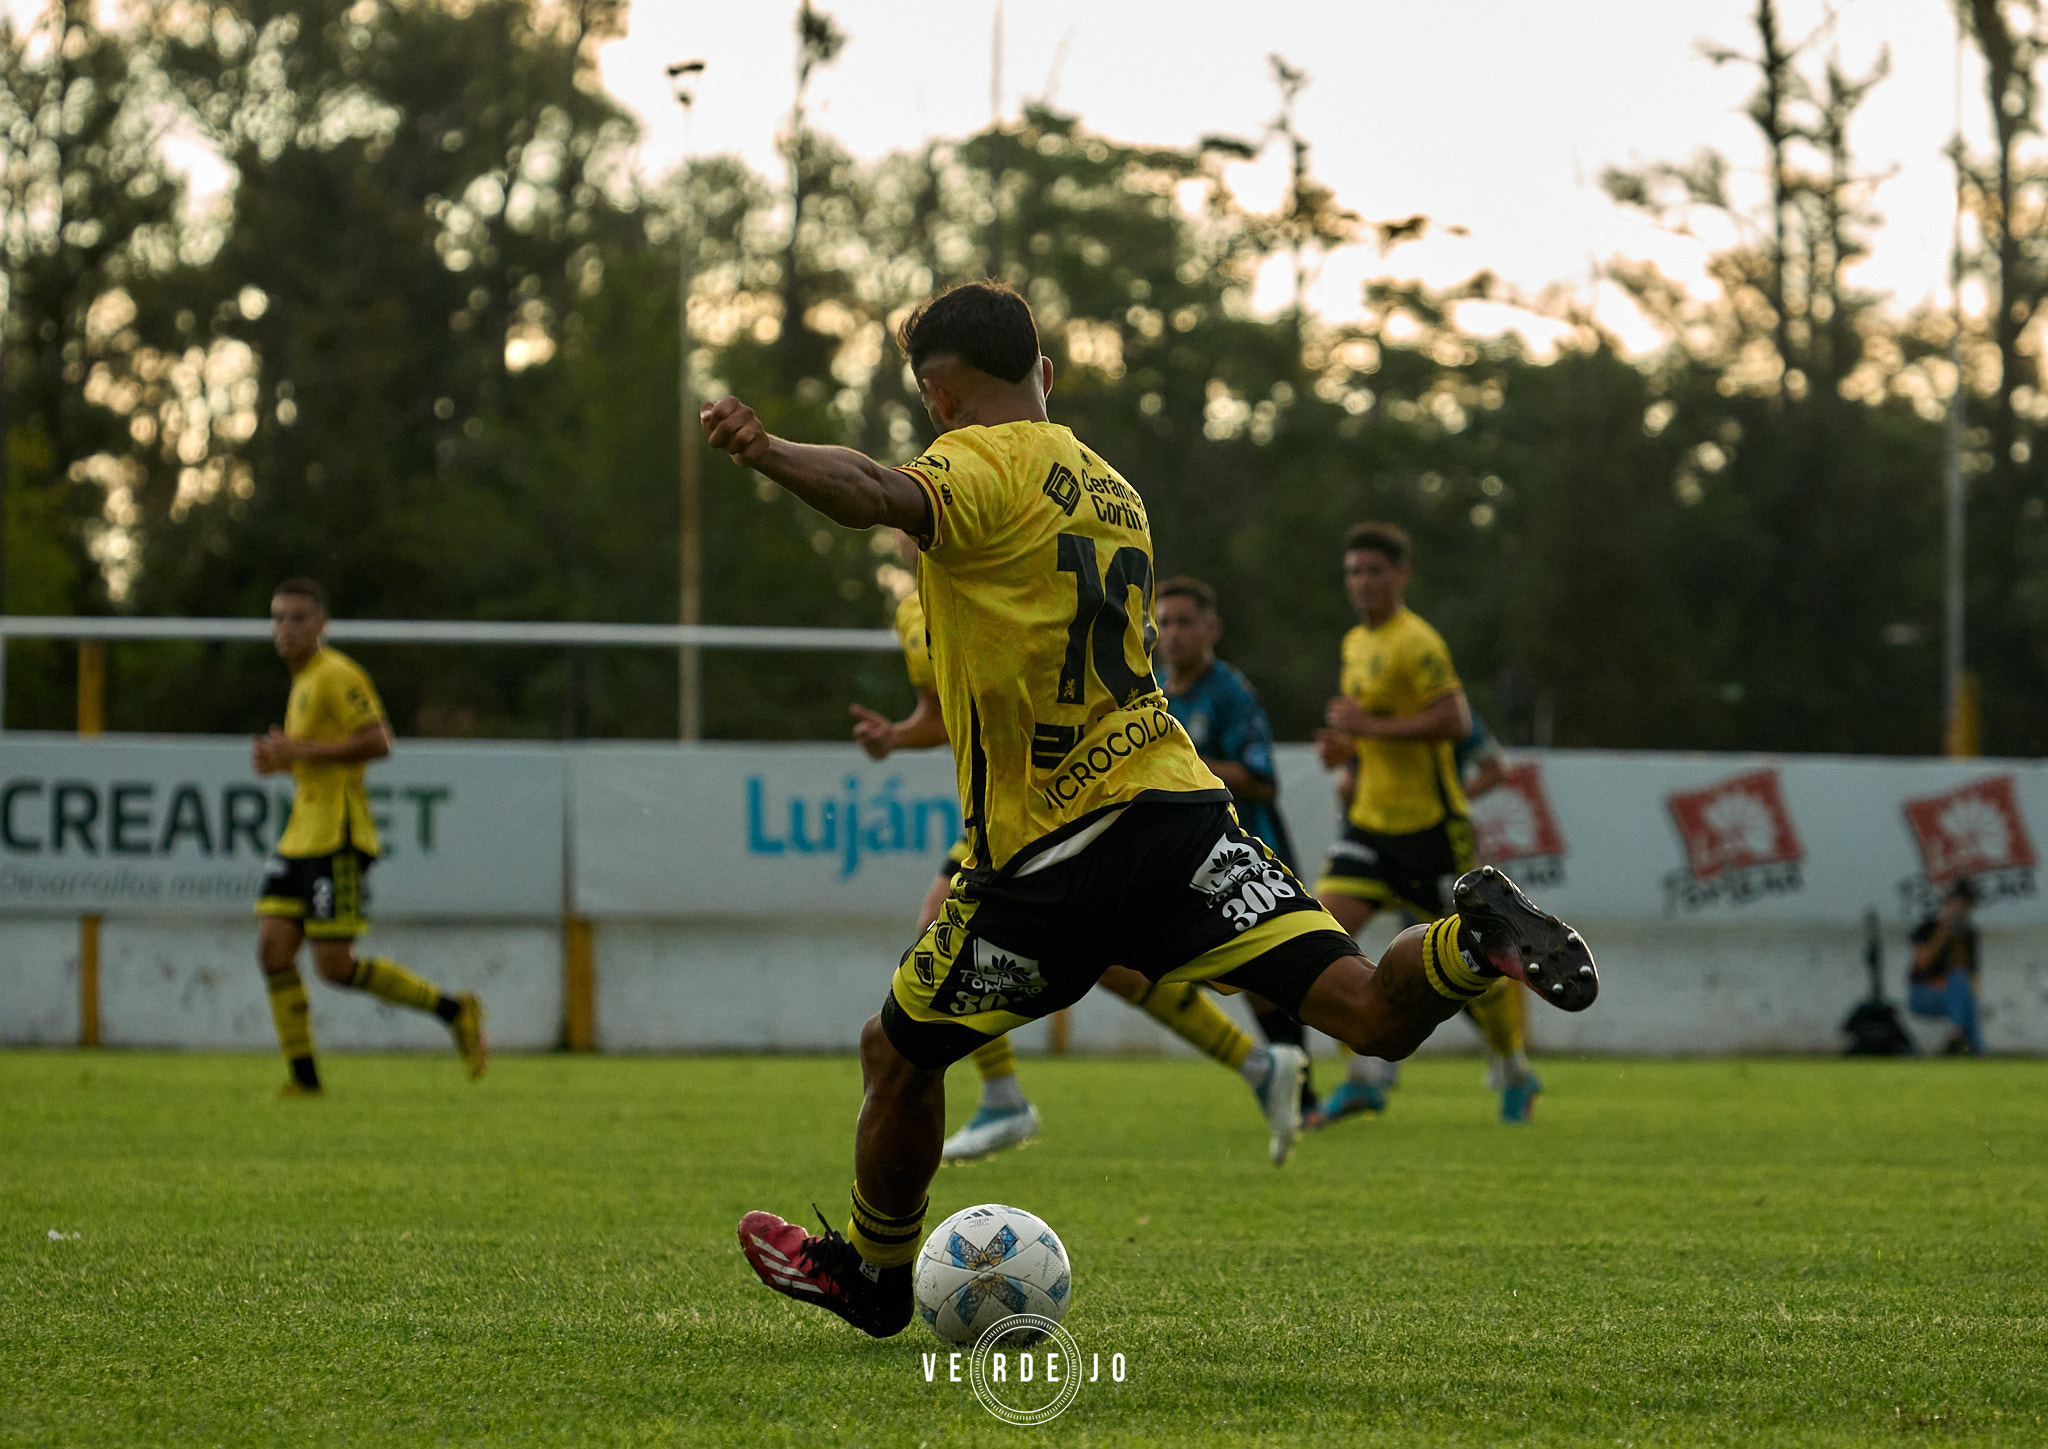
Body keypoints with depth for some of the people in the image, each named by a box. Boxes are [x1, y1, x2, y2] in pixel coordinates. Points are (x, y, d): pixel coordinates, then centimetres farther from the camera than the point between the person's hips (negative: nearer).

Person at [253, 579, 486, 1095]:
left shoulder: (335, 675, -10)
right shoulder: (303, 681, 20)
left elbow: (377, 742, -20)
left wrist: (299, 751, -20)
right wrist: (278, 759, 10)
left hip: (337, 840, -9)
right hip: (301, 836, 9)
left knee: (335, 966, -10)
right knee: (273, 948, -2)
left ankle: (454, 1010, 3)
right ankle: (303, 1077, 1)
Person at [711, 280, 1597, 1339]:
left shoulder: (983, 464, -7)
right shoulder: (1112, 489, 20)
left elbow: (881, 497, -31)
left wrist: (764, 452, -47)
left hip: (1049, 855, -6)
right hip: (1175, 803, 6)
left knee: (896, 1056, 15)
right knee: (1366, 1007, -5)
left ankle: (871, 1272, 29)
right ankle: (1471, 939, -31)